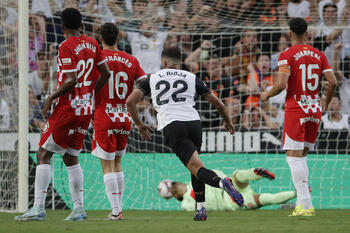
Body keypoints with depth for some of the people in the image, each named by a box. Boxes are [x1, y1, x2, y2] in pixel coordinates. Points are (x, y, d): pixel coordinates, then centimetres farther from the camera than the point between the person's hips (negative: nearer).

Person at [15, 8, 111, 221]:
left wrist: (52, 98, -9)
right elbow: (106, 73, 10)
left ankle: (38, 208, -11)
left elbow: (71, 81, -20)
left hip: (67, 108, -7)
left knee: (44, 154, -4)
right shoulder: (92, 44, 7)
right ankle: (79, 209, 13)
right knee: (71, 157, 17)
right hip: (86, 110, 7)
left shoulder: (66, 47, -14)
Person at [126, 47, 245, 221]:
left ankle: (221, 182, -42)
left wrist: (139, 124, 24)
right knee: (195, 167, 21)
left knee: (197, 168, -12)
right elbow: (217, 102, 19)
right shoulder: (191, 78, 19)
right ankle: (201, 208, 8)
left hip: (171, 126, -2)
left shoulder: (153, 79, 18)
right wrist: (228, 121, 36)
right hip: (193, 122, 2)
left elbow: (130, 101, 11)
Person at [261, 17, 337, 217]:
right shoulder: (319, 55, 8)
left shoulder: (287, 55, -7)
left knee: (294, 156, -5)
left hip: (295, 110, -5)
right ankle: (301, 202, 9)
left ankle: (306, 204, -15)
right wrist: (326, 103, 18)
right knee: (302, 155, 15)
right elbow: (333, 82, 2)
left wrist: (267, 95, 4)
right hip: (315, 110, 5)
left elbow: (281, 84, -16)